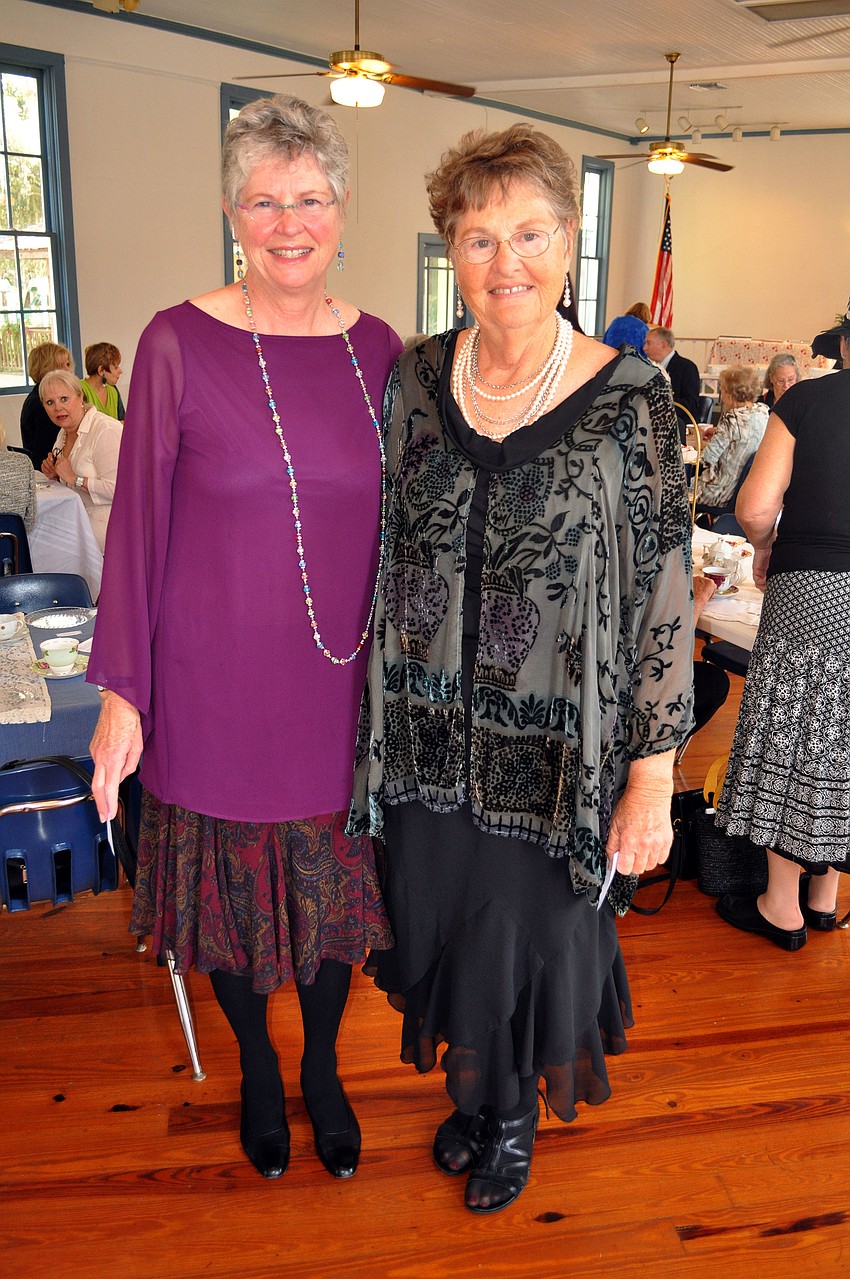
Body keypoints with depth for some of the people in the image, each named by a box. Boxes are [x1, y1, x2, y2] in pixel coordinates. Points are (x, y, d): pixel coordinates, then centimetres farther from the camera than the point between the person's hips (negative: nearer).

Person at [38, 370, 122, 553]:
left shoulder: (105, 430, -18)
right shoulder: (64, 433, 12)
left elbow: (117, 489, -26)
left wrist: (74, 478, -20)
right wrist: (55, 475, 3)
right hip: (79, 517, 9)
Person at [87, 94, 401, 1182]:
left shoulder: (377, 347, 2)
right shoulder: (179, 343, -8)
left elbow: (397, 521, 8)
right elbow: (139, 524, -6)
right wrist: (121, 691, -7)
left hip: (342, 685, 3)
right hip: (216, 687, -2)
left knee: (334, 886, 16)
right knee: (233, 887, 15)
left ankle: (322, 1069, 44)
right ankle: (257, 1070, 45)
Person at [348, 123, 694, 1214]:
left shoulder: (627, 400, -13)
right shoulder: (411, 380, -1)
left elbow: (666, 600, -11)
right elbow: (372, 553, 7)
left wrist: (651, 778, -11)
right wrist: (365, 715, 9)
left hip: (552, 750, -3)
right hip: (430, 737, 4)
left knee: (530, 938, 15)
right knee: (444, 929, 20)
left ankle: (516, 1114, 47)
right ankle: (472, 1091, 51)